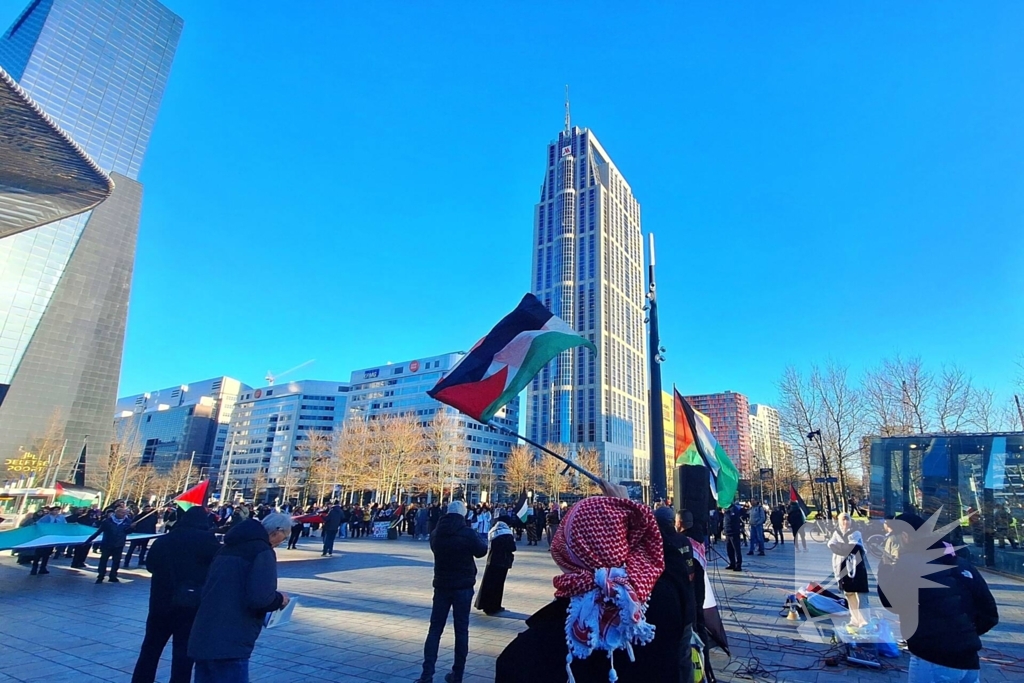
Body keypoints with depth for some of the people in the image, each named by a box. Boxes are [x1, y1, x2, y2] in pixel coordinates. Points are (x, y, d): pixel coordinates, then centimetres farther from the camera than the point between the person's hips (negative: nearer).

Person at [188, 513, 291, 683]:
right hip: (229, 644, -9)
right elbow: (260, 598, -22)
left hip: (203, 638, 9)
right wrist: (279, 599, -1)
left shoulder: (231, 546, 15)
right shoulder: (263, 552, -11)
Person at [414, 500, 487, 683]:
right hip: (463, 586, -3)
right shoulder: (467, 532, -15)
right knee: (461, 629, 7)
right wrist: (482, 540, 19)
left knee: (435, 628, 10)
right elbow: (481, 551, 0)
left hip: (442, 584, 3)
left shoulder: (436, 533, -3)